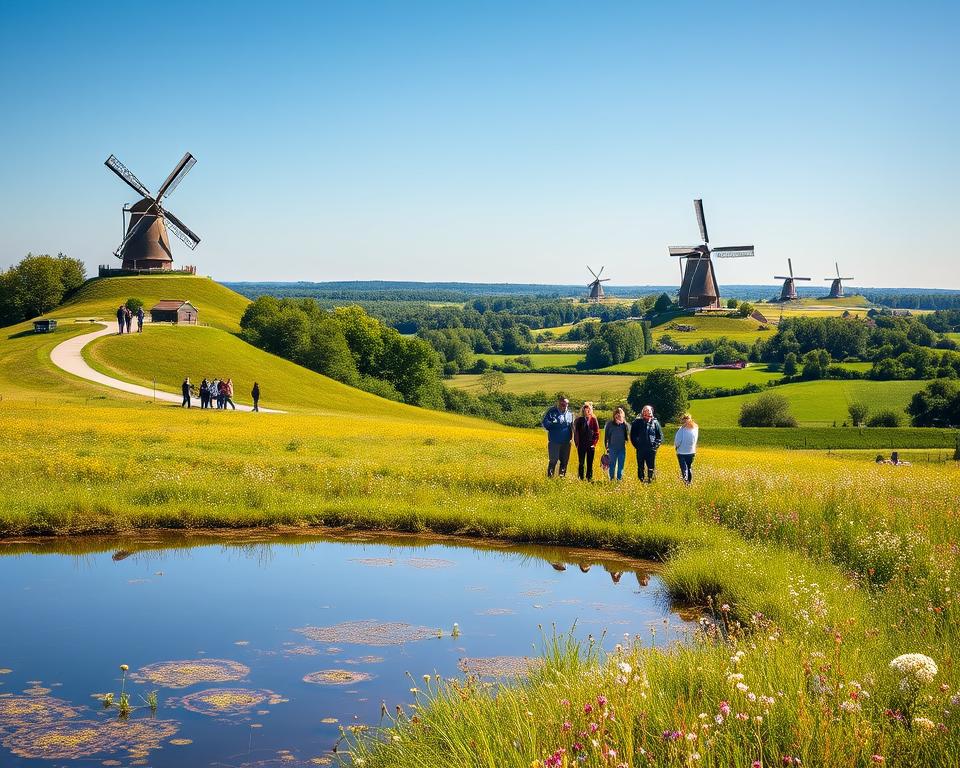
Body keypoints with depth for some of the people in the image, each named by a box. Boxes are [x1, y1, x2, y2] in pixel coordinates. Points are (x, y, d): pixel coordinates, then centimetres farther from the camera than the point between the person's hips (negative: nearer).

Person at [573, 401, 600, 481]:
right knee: (581, 463, 3)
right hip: (581, 445, -1)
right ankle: (580, 478, 9)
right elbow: (576, 433, 2)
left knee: (590, 463, 4)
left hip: (591, 445, 1)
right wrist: (577, 444, -4)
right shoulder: (579, 420, 0)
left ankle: (589, 478, 10)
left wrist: (594, 443, -3)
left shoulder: (593, 419, 1)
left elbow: (597, 432, 4)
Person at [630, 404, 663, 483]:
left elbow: (660, 436, 10)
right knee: (640, 467, 4)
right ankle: (641, 480, 11)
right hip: (640, 450, 0)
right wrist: (636, 445, -1)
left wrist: (655, 445, -2)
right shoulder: (637, 422, 4)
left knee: (651, 467, 1)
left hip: (651, 450, 0)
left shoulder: (655, 422, 6)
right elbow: (632, 435, 9)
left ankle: (650, 479, 8)